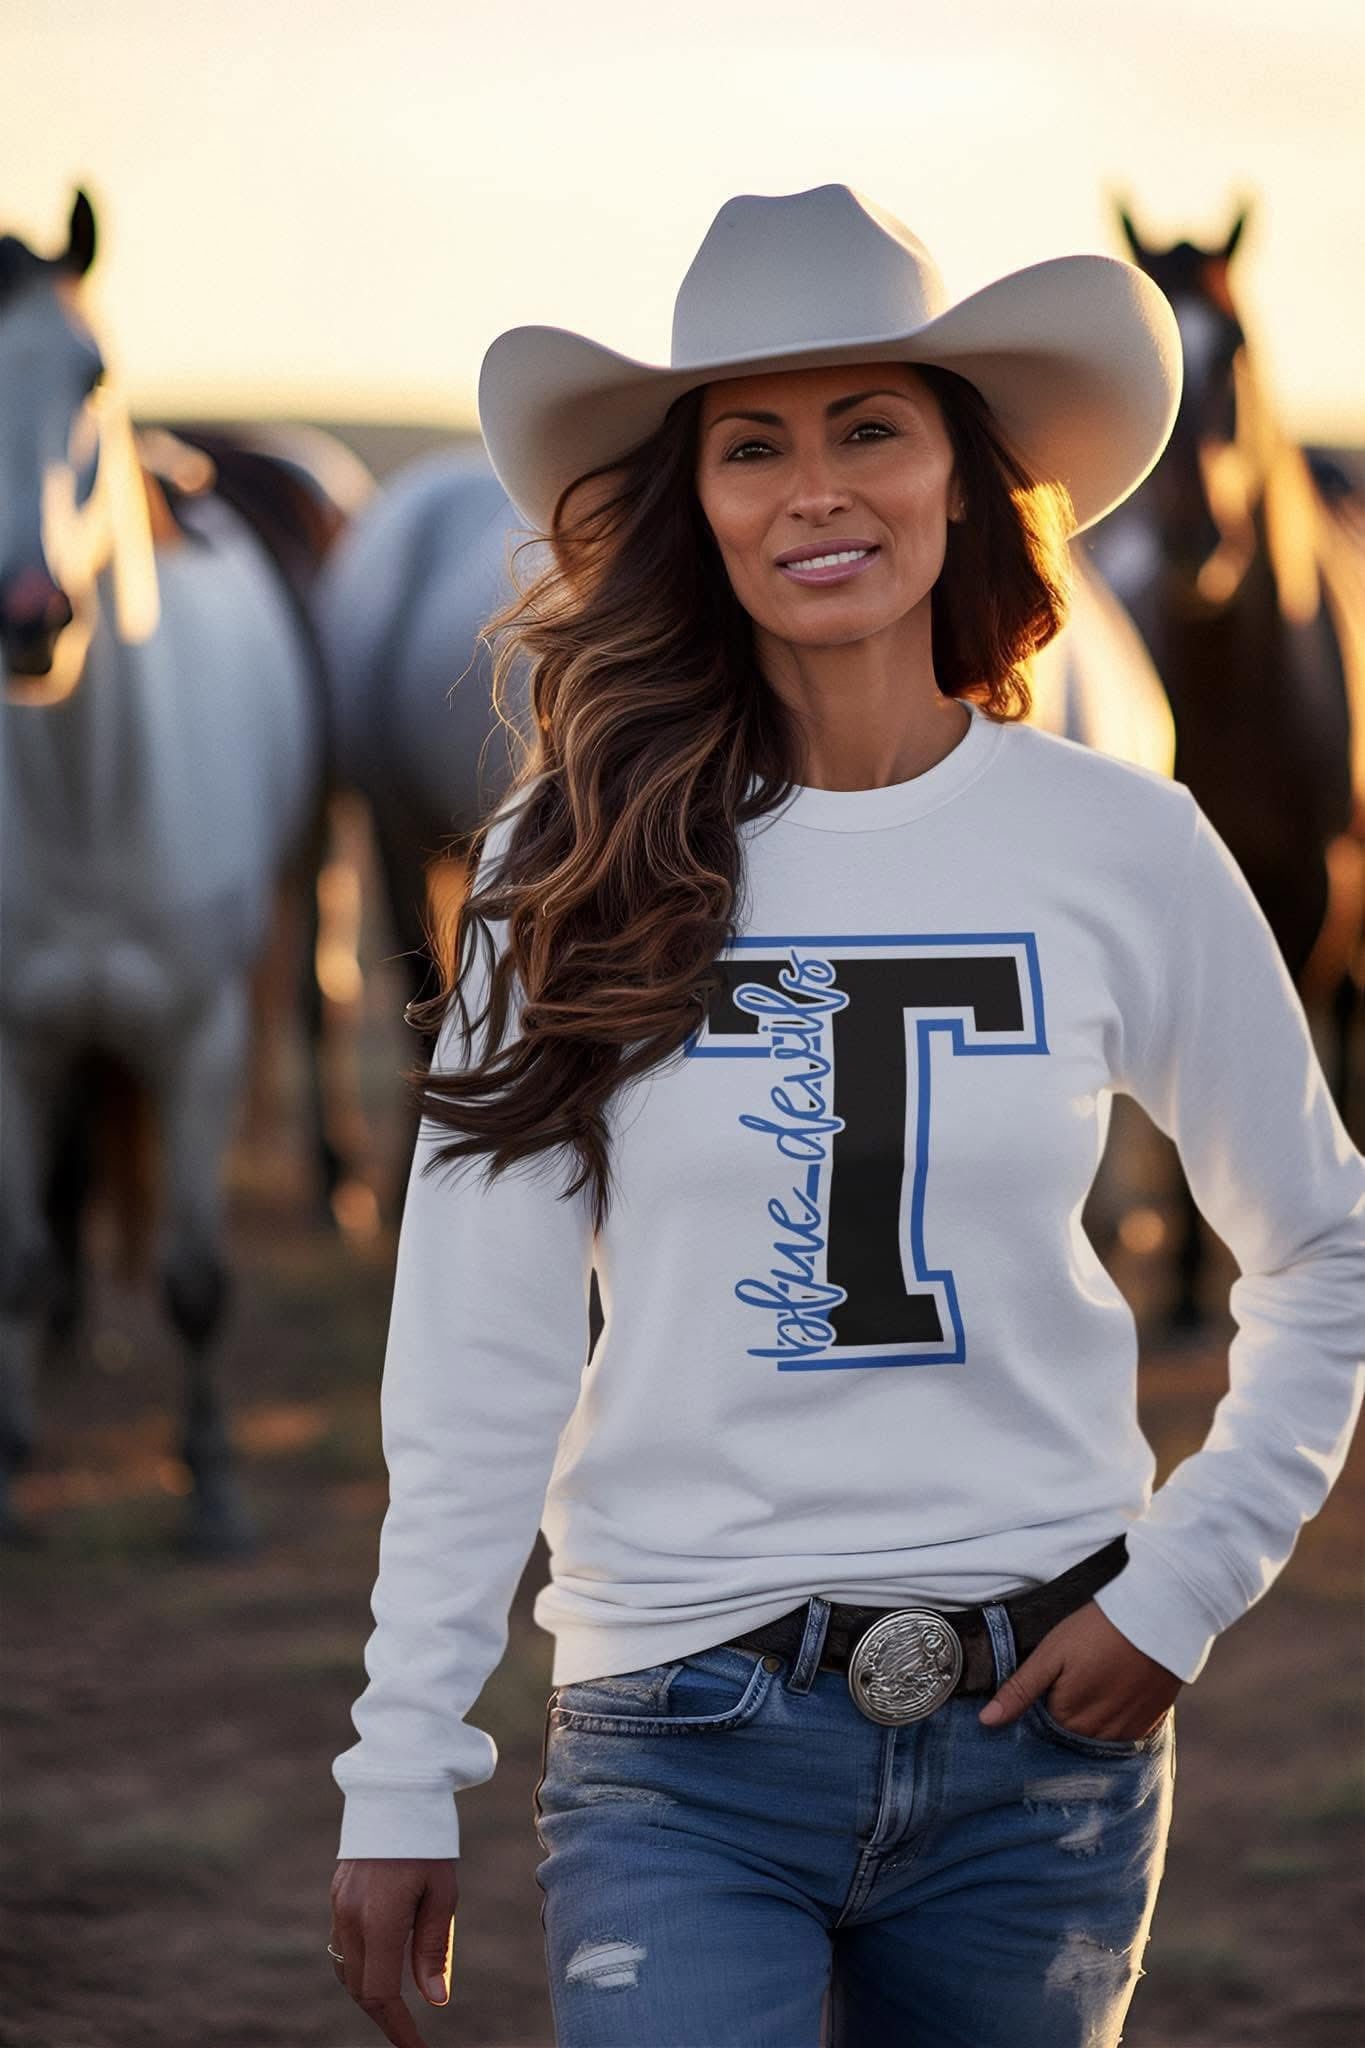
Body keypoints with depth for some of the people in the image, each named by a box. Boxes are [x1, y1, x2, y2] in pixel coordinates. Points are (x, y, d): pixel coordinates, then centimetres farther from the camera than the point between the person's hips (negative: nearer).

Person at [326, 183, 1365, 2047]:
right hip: (681, 1743, -1)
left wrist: (1184, 1589, 1)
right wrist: (400, 1780, -2)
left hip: (1034, 1720, 1)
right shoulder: (582, 862, -1)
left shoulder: (1121, 848, 0)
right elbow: (479, 1356, 0)